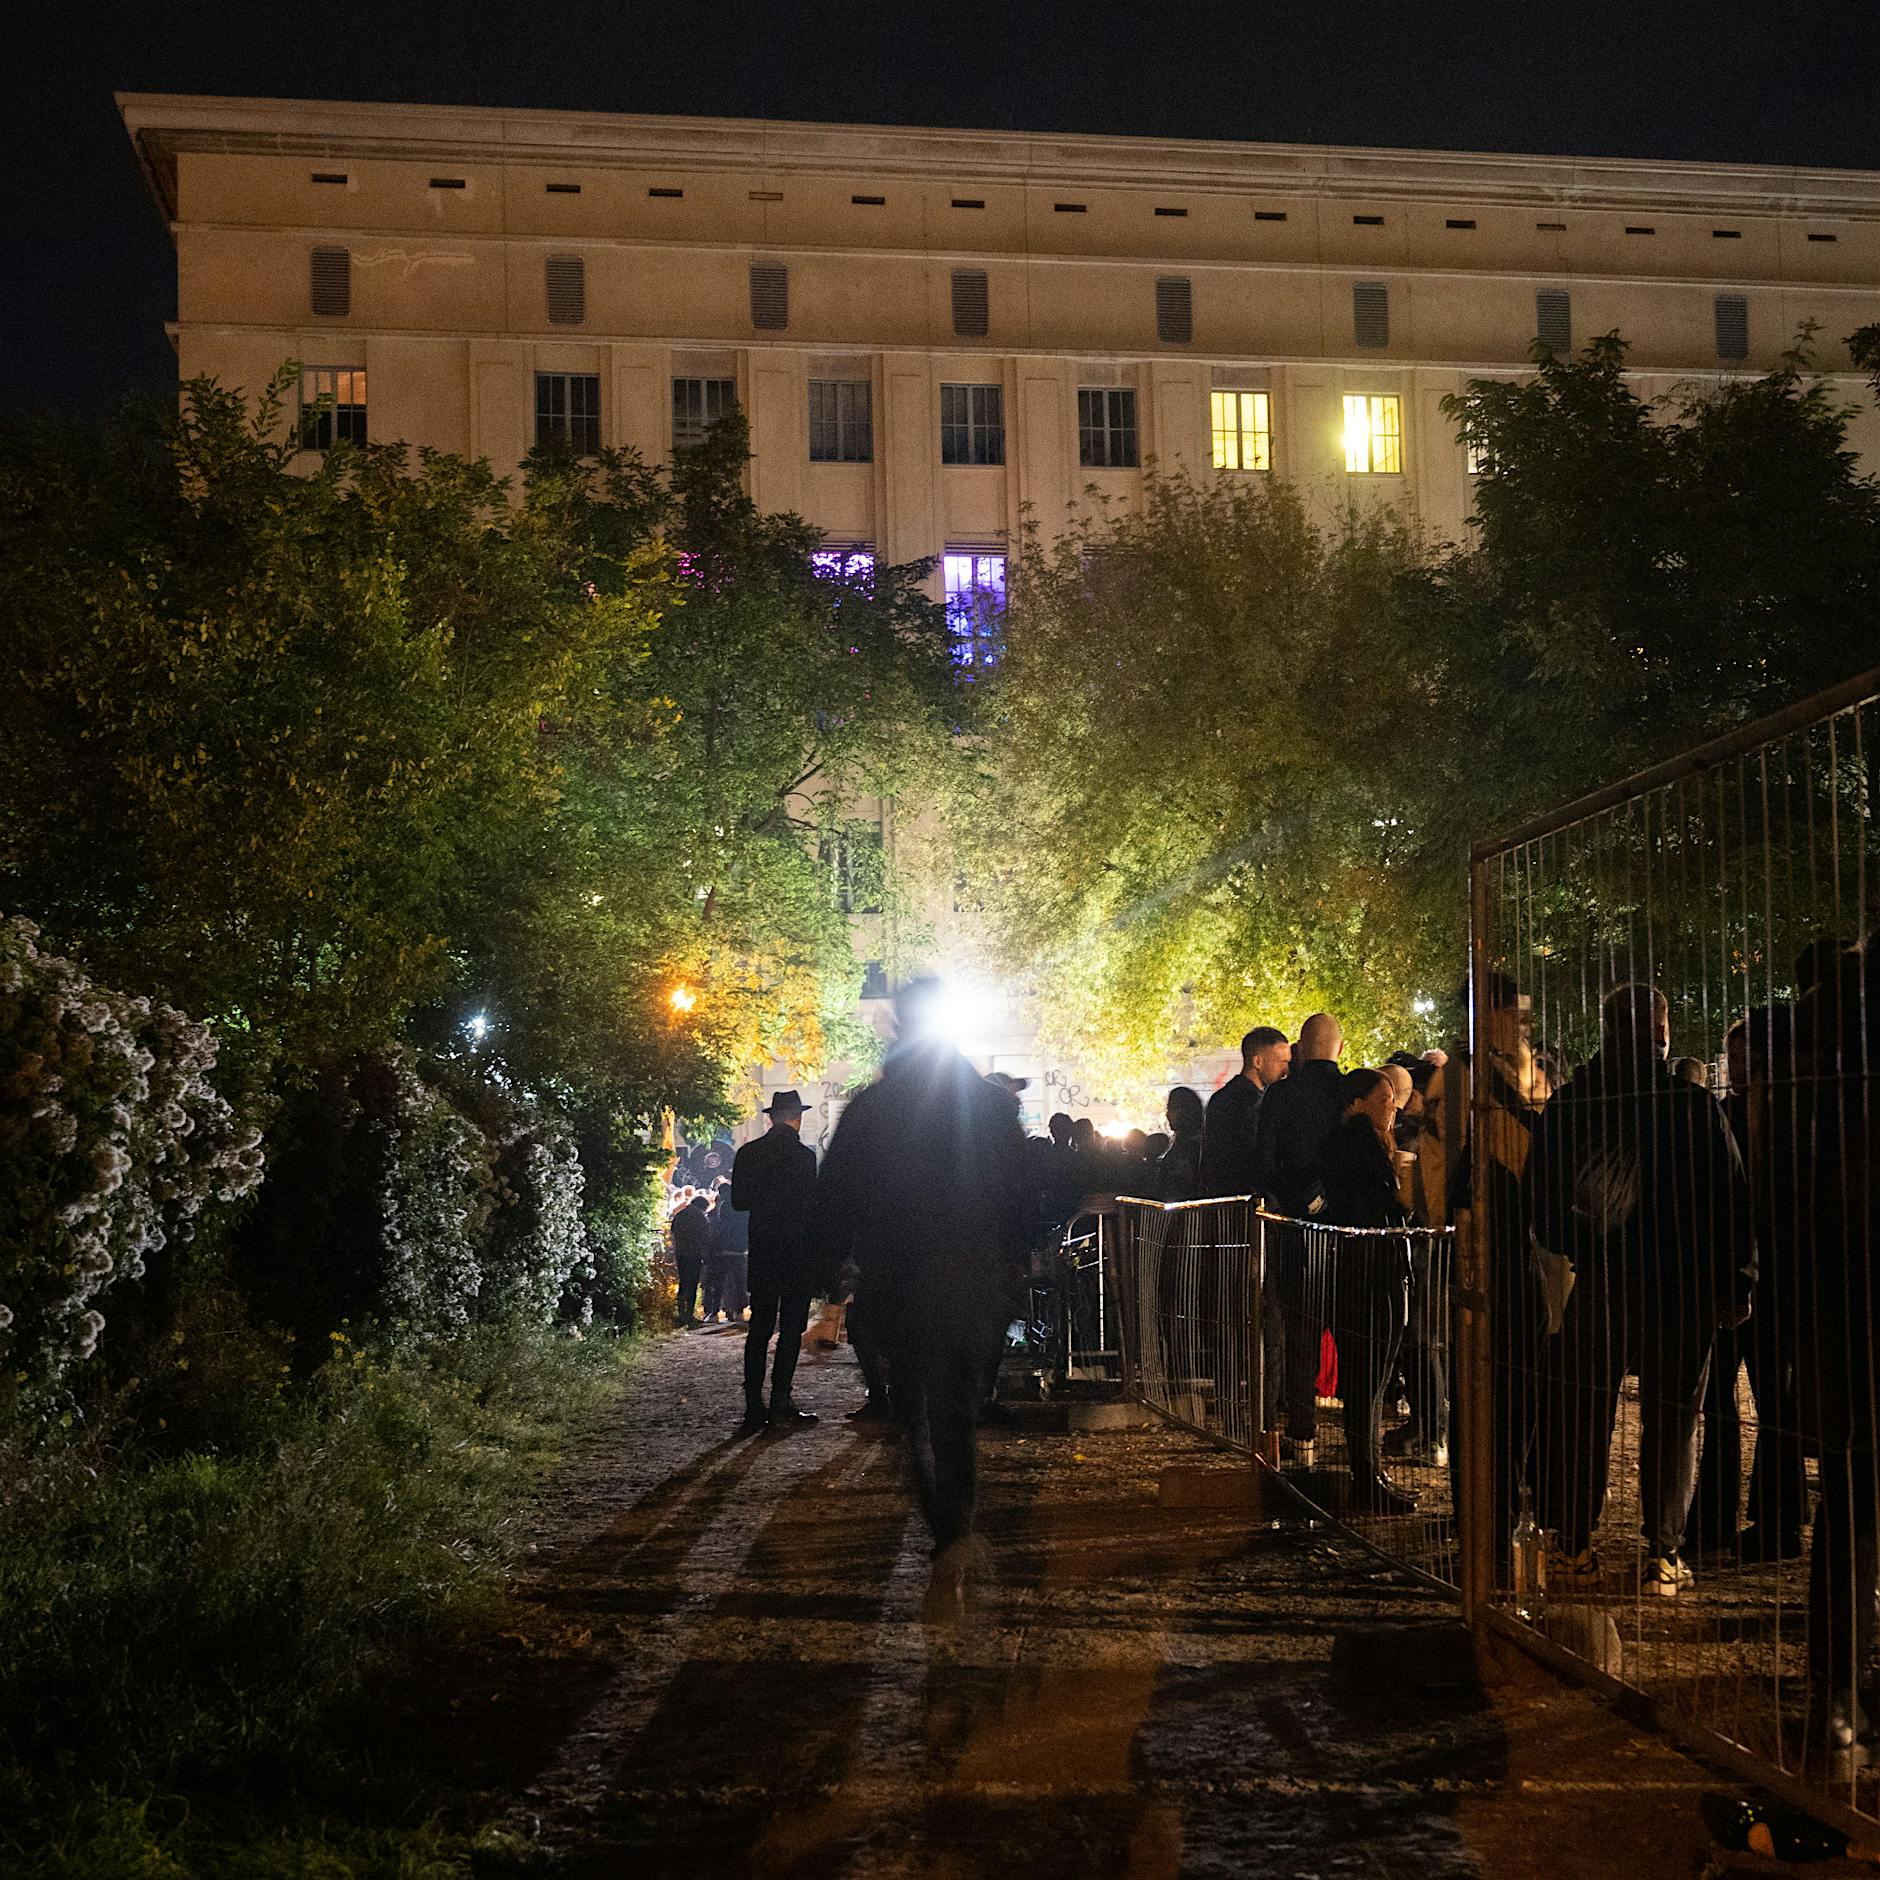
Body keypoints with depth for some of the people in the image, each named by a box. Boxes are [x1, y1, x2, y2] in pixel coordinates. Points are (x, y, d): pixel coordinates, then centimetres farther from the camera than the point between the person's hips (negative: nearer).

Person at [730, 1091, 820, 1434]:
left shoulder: (748, 1154, 3)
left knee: (759, 1326, 7)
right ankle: (780, 1403, -4)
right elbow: (812, 1204, -12)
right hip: (797, 1251, -4)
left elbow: (738, 1202, 6)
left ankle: (754, 1408, 4)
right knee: (791, 1326, 1)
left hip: (761, 1249, 4)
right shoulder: (804, 1155, -11)